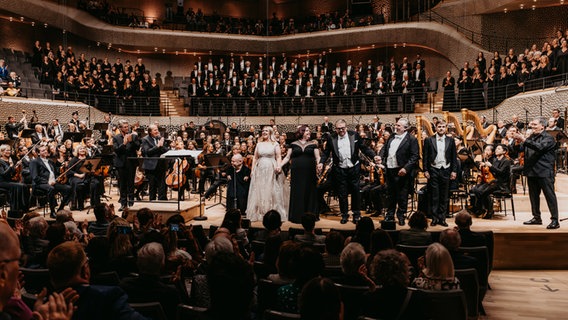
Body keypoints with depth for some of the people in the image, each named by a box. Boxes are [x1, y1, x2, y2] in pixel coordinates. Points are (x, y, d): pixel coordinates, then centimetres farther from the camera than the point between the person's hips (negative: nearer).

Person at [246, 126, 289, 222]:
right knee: (259, 192, 3)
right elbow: (255, 158, 14)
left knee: (272, 192, -2)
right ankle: (259, 213, 9)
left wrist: (279, 166, -17)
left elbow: (278, 157, 0)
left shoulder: (275, 144, 3)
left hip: (271, 170, -3)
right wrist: (252, 170, 7)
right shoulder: (259, 144, 13)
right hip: (260, 170, 3)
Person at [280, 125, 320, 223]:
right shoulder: (293, 144, 9)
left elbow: (317, 157, 6)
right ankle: (296, 217, 7)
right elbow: (287, 157, 11)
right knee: (297, 195, 1)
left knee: (309, 194, 1)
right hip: (296, 173, 0)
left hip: (309, 173, 0)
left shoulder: (313, 144, 10)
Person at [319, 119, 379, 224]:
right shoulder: (331, 138, 0)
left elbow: (364, 148, 2)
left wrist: (374, 156, -10)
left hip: (353, 168, 0)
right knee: (342, 194, 5)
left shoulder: (354, 135, 0)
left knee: (355, 192, 7)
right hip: (339, 170, 0)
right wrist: (321, 162, -12)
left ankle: (356, 214, 21)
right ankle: (344, 215, 19)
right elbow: (326, 152, 4)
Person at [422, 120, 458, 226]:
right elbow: (425, 157, 2)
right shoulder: (429, 140, 3)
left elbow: (454, 157, 8)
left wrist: (454, 171, 1)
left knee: (444, 197, 5)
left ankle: (442, 218, 12)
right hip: (433, 171, -1)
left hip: (446, 171, 2)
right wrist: (425, 170, -5)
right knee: (434, 196, 1)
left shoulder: (450, 141, 7)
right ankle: (434, 218, 8)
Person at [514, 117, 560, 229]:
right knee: (533, 195, 12)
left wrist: (524, 140, -30)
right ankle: (536, 217, 22)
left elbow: (539, 147, -25)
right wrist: (518, 142, -8)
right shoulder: (531, 137, 15)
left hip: (544, 172, -7)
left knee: (549, 195, -4)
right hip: (531, 171, 7)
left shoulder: (548, 138, -6)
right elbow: (521, 149, 12)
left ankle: (555, 220, -3)